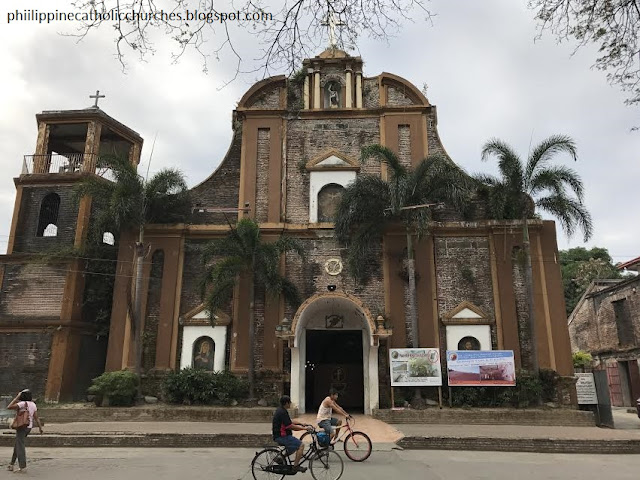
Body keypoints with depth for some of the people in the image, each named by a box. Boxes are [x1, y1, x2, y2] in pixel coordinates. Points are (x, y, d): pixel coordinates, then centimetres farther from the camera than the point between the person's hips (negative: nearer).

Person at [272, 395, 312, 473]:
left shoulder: (280, 410, 11)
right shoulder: (282, 412, -20)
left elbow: (290, 421, 21)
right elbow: (290, 426, -21)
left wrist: (301, 424, 15)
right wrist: (305, 428, -16)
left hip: (280, 435, 10)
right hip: (281, 436, -10)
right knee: (301, 445, -13)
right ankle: (296, 466, -7)